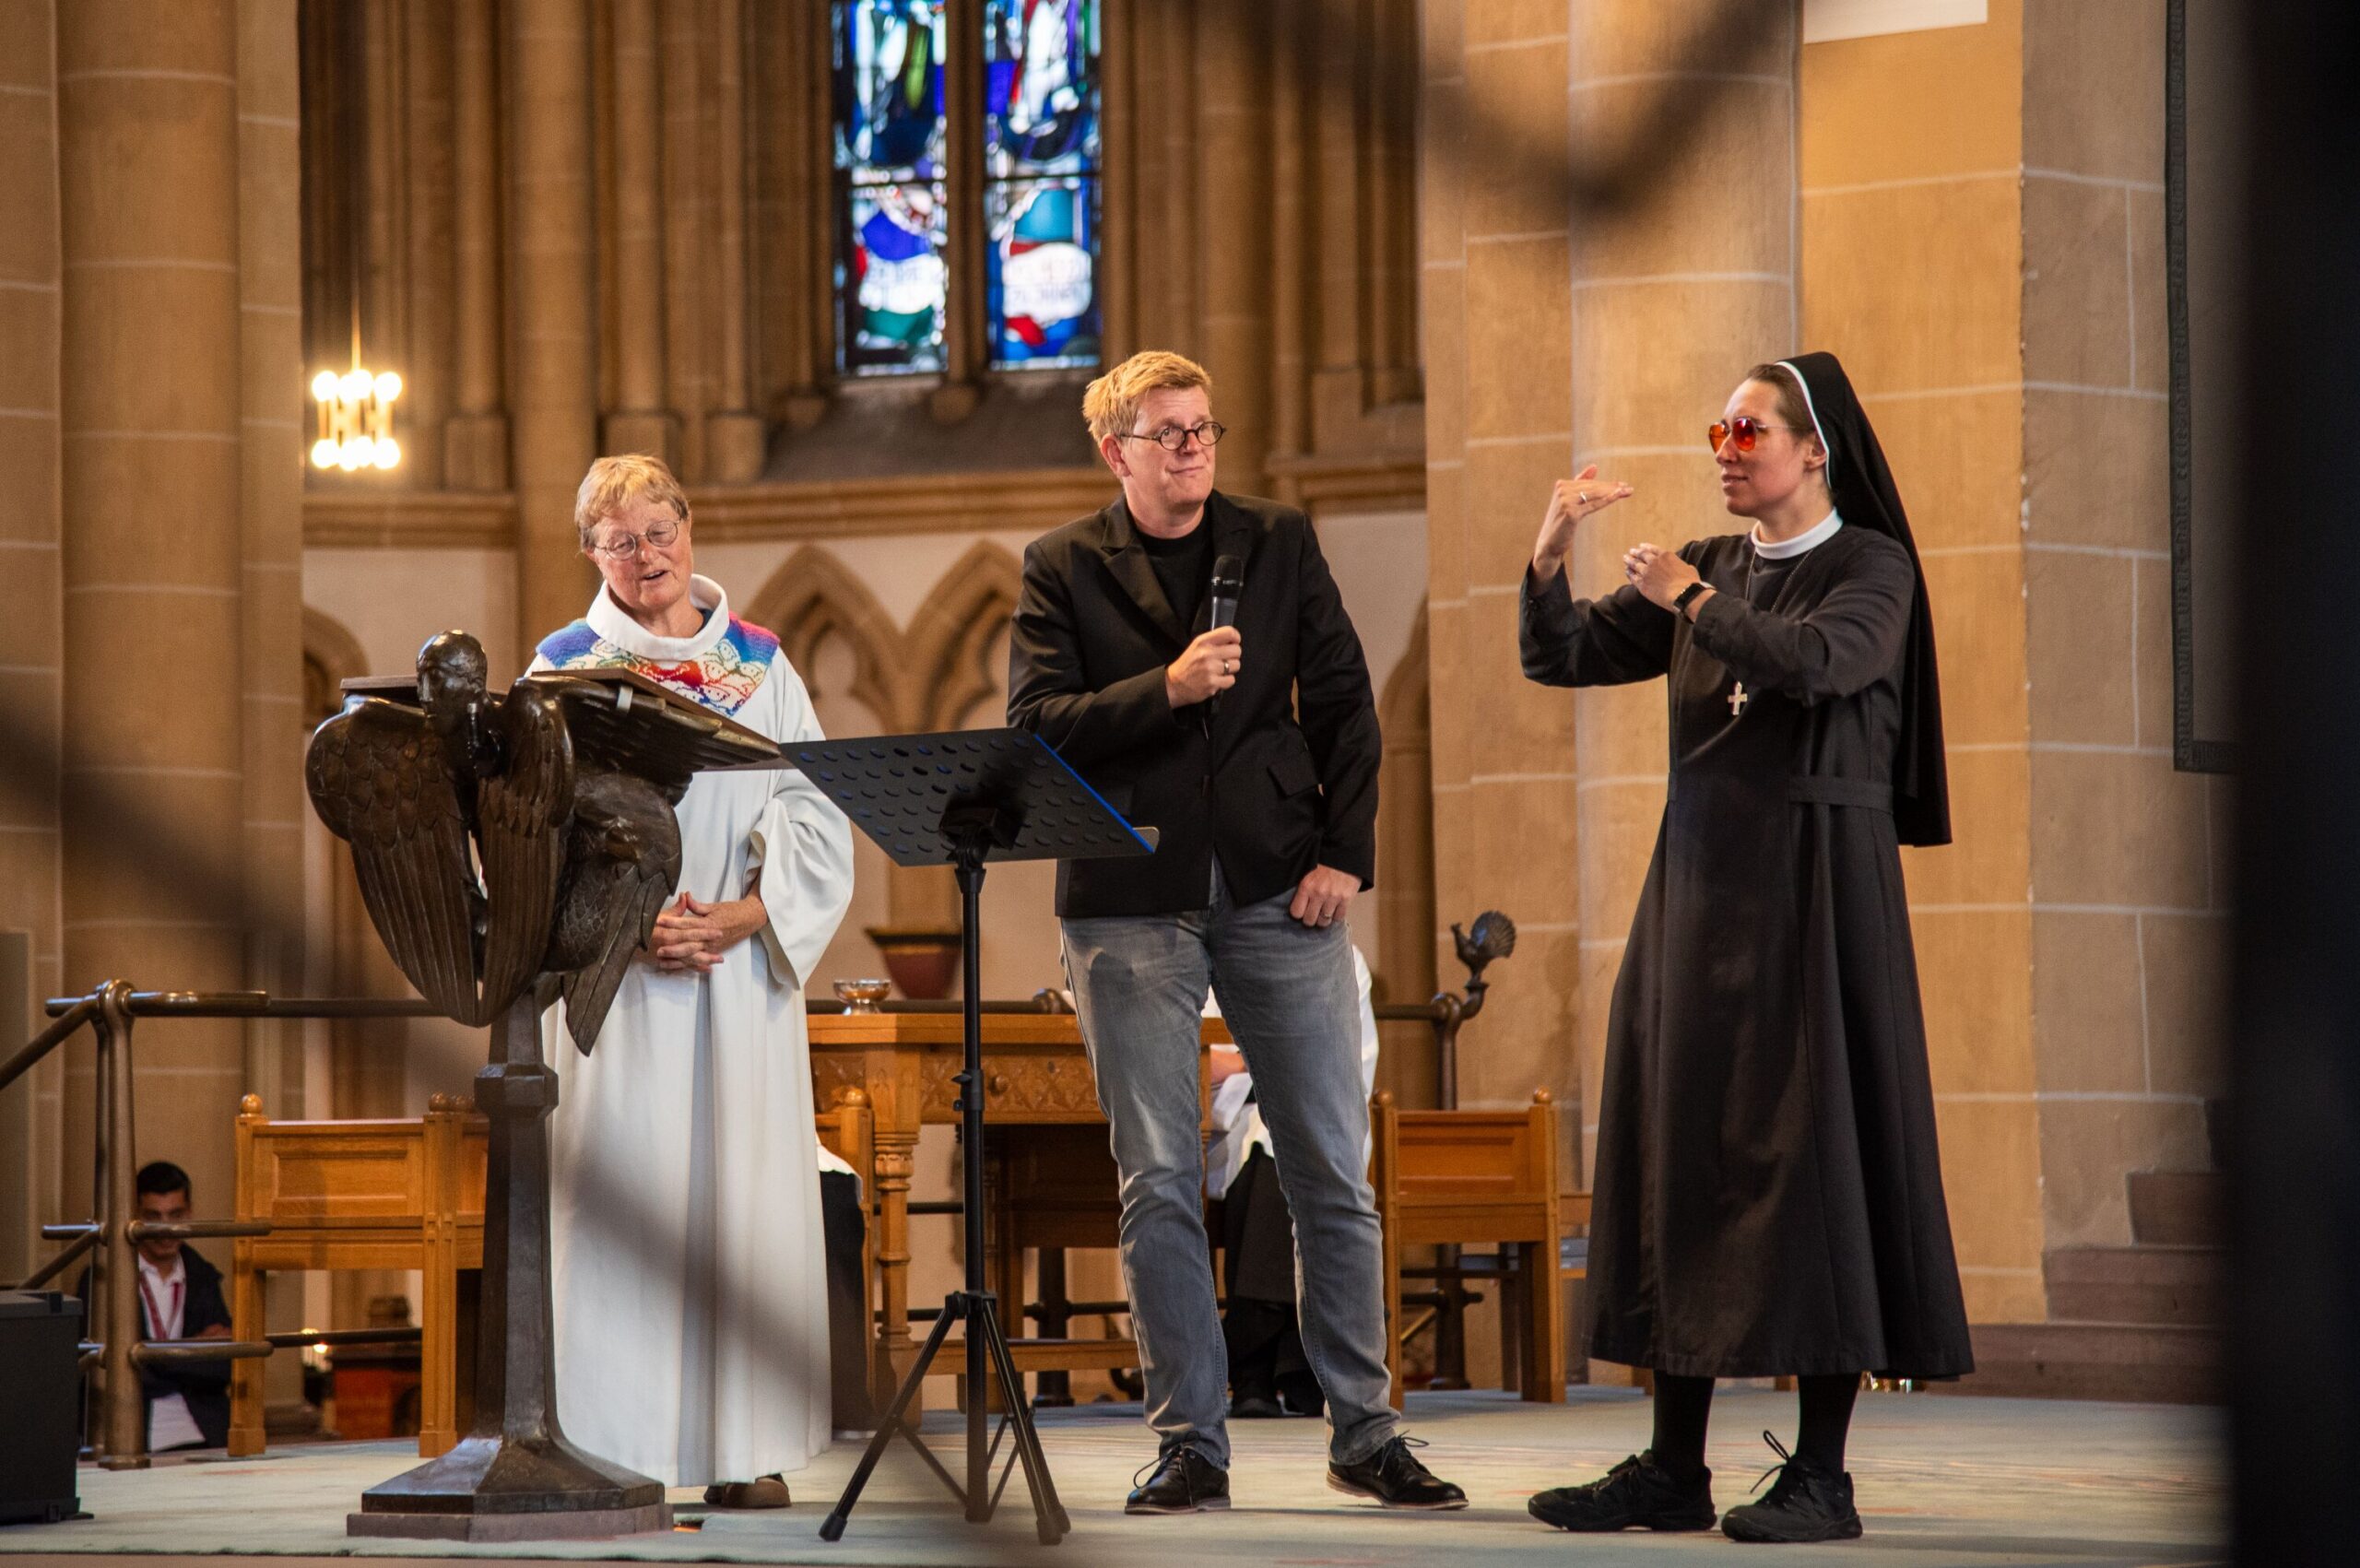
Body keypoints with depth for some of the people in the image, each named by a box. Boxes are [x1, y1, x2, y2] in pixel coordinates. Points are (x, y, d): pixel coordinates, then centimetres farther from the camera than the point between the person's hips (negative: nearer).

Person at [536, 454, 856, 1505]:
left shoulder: (760, 667, 12)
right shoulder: (567, 667, 7)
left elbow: (815, 824, 7)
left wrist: (740, 917, -9)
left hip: (742, 973, 2)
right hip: (612, 975, -2)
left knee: (742, 1199, -1)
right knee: (621, 1206, -8)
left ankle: (743, 1452, 0)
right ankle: (607, 1451, -8)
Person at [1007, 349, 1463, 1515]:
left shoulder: (1279, 544, 10)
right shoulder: (1064, 569, 5)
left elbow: (1344, 705, 8)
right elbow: (1033, 724, -5)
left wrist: (1345, 851, -2)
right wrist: (1164, 690, -18)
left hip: (1279, 893, 1)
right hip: (1131, 904, -1)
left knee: (1333, 1177, 2)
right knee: (1160, 1188, 0)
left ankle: (1363, 1433, 10)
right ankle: (1189, 1445, 6)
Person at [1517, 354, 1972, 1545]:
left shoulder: (1872, 567, -2)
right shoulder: (1705, 568, 14)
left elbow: (1815, 664, -22)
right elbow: (1558, 658, 9)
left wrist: (1694, 600, -8)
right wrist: (1552, 550, -8)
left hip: (1817, 884, -6)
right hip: (1700, 877, 6)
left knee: (1814, 1141, -7)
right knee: (1681, 1144, 4)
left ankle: (1822, 1474, -5)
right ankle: (1674, 1468, 8)